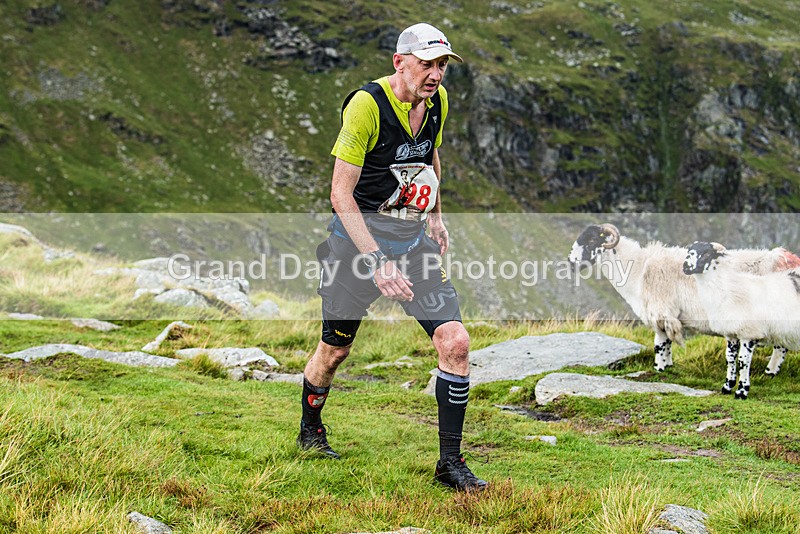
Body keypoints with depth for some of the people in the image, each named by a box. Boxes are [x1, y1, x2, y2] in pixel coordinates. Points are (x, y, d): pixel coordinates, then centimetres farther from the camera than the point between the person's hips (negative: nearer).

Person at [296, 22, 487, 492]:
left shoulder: (438, 101, 1)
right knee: (335, 349, 10)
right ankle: (310, 430, 40)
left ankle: (450, 461, 1)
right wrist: (375, 260, -28)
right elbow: (341, 193, -21)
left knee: (456, 342, -10)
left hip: (414, 241, 5)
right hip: (359, 239, -5)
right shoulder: (366, 105, -20)